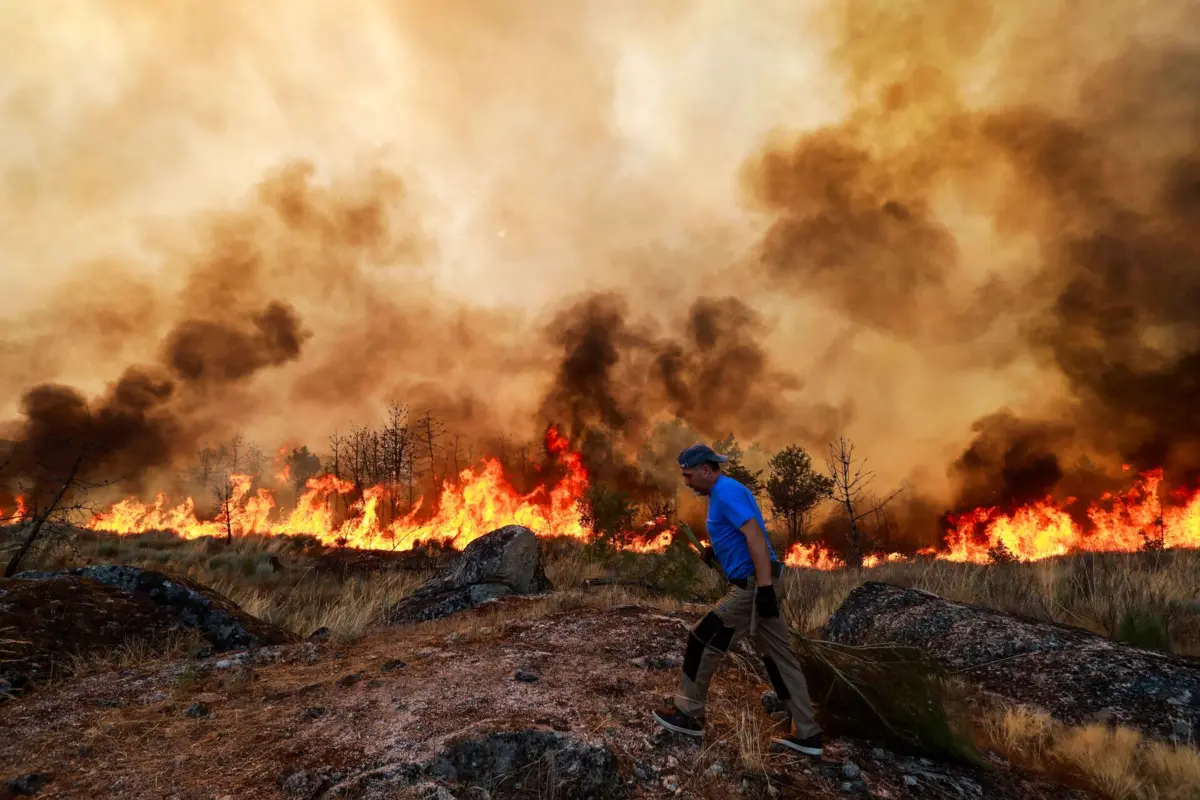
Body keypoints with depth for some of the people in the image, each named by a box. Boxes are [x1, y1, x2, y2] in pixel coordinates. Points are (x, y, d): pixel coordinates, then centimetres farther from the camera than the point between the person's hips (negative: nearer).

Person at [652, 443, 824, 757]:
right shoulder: (722, 493, 16)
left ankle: (688, 715, 12)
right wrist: (715, 550, 13)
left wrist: (764, 588, -28)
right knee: (779, 657, 12)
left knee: (703, 641, -1)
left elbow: (755, 535, -25)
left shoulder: (726, 491, -15)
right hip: (754, 584, 10)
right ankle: (808, 735, 18)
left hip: (752, 585, -10)